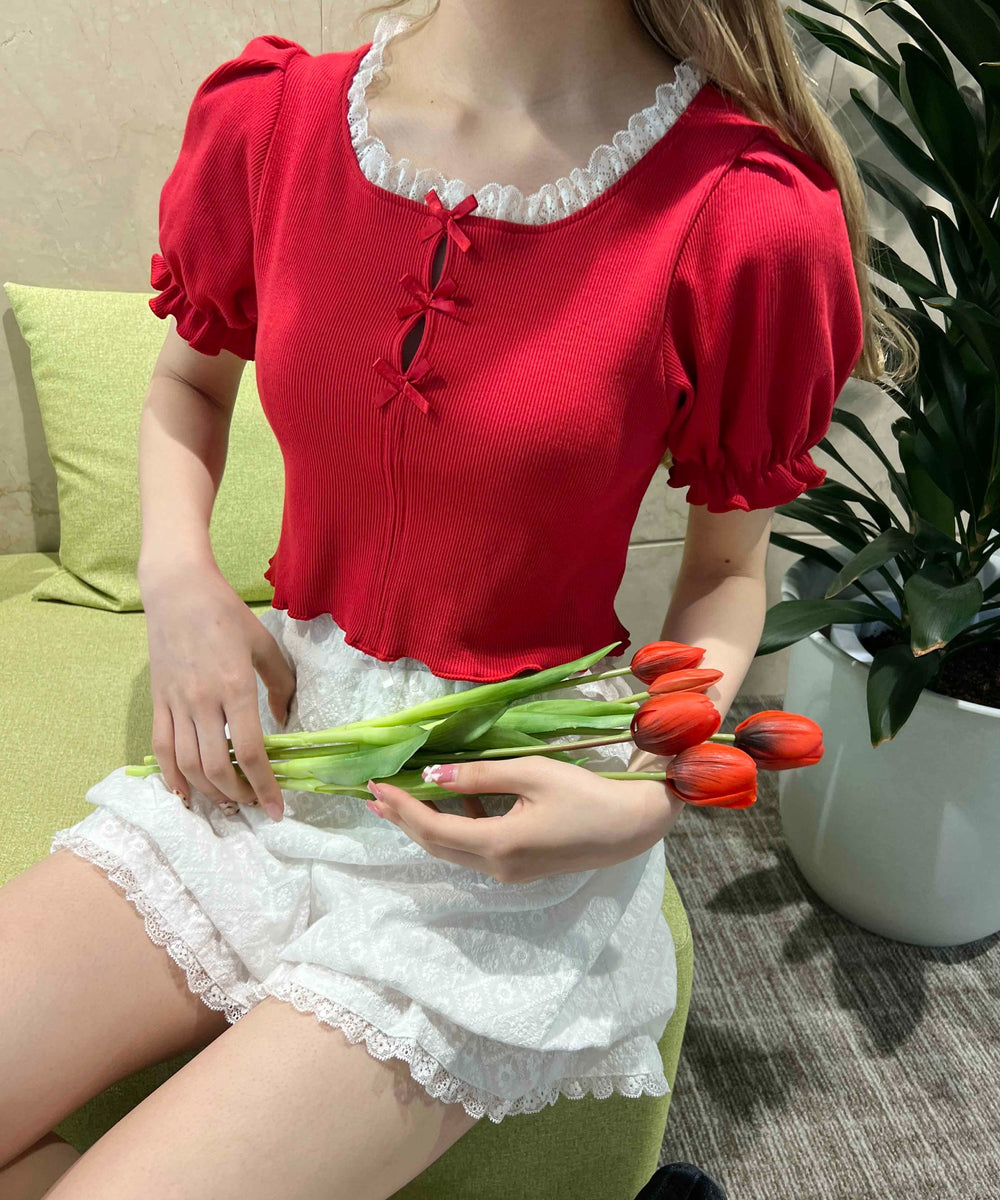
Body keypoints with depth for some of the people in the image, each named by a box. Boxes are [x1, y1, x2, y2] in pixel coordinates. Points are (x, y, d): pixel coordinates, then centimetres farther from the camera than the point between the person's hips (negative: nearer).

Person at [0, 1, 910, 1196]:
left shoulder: (744, 213, -14)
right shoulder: (269, 118, -2)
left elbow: (726, 571, -1)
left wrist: (649, 797, -17)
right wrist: (179, 580, -3)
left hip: (507, 811, -4)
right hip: (261, 743, 5)